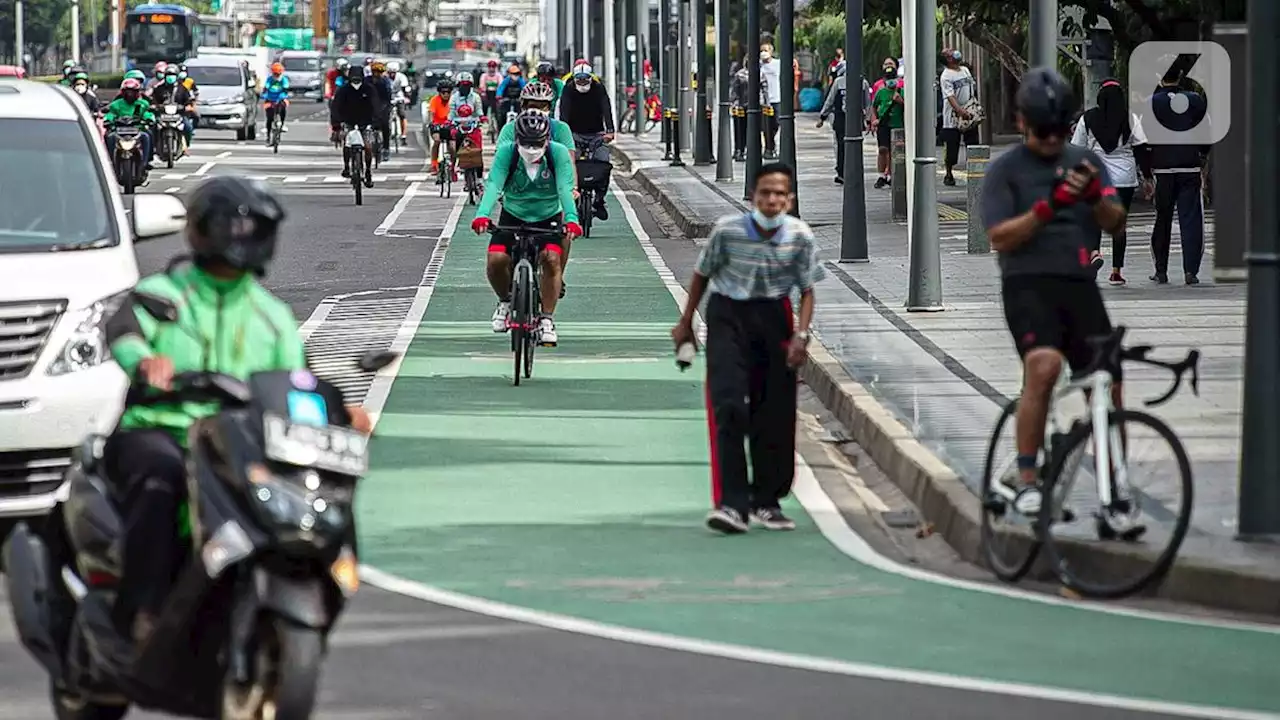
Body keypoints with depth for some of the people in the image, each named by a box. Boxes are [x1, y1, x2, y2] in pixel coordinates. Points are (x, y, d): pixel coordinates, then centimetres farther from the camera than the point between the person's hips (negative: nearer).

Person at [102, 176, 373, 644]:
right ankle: (140, 612, -38)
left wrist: (339, 412, -8)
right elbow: (124, 329, -13)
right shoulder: (161, 292, 7)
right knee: (160, 475, -39)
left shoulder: (273, 316, 21)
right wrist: (145, 360, -38)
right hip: (156, 431, -4)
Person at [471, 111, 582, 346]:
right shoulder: (506, 152, -22)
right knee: (495, 260, -19)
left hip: (548, 218, -1)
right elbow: (493, 185, -33)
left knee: (551, 259, -25)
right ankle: (506, 301, 13)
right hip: (513, 216, 1)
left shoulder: (558, 153, -23)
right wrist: (482, 215, -50)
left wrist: (571, 219, -50)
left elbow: (565, 189, -33)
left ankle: (547, 319, -9)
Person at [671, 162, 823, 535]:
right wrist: (685, 323, 7)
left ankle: (767, 501, 20)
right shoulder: (728, 230, -17)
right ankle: (731, 504, -19)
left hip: (773, 314, 2)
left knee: (776, 413, 4)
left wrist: (801, 334, -14)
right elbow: (702, 274, 0)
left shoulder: (800, 237, -13)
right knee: (728, 408, -15)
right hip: (728, 313, -2)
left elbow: (807, 290, -1)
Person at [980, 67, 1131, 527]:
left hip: (1080, 285, 4)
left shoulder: (1087, 161, 15)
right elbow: (1001, 238, -6)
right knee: (1043, 365, -29)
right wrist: (1047, 207, -19)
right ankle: (1026, 479, -20)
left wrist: (1096, 196, -13)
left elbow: (1115, 225, 9)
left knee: (1107, 386, -1)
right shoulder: (1005, 170, 3)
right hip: (1028, 284, -4)